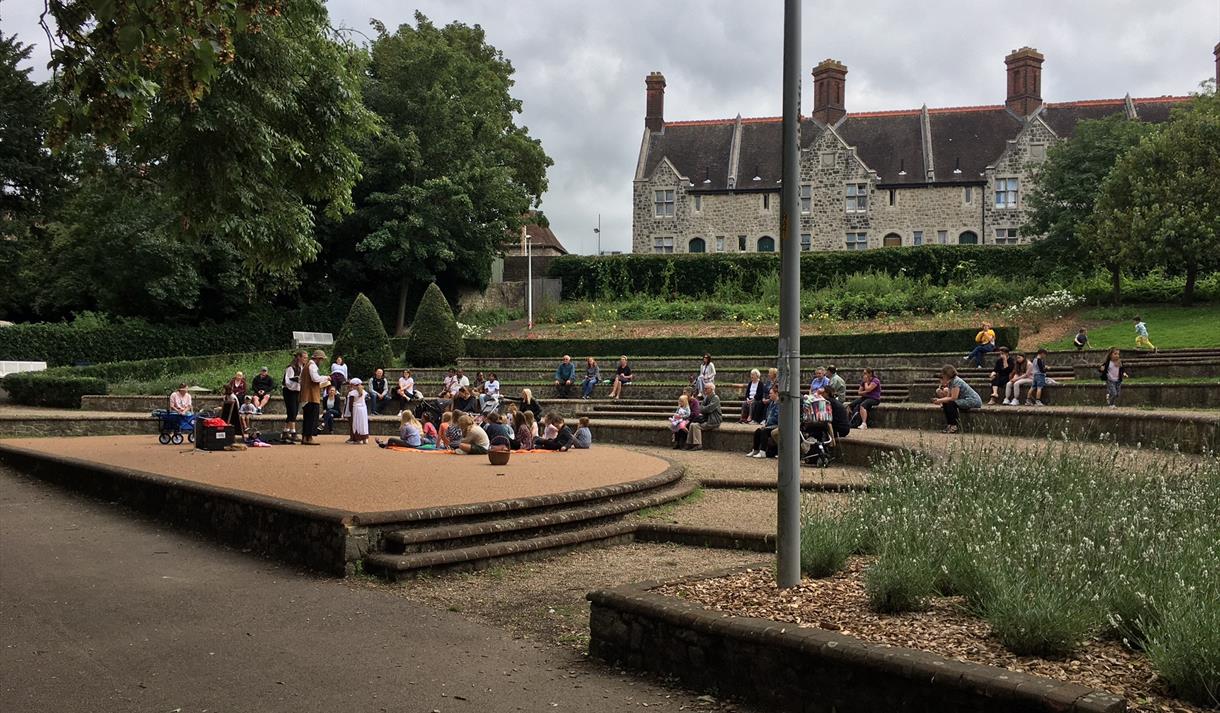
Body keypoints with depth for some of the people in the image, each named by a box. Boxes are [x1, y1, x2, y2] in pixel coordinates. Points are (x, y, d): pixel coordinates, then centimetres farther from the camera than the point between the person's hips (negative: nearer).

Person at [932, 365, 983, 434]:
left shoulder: (956, 381, -21)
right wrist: (939, 400, -11)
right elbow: (949, 396, 4)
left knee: (950, 404, -27)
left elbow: (953, 398, -25)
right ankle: (949, 425, 4)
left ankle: (954, 426, -19)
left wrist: (940, 400, -19)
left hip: (974, 401, -10)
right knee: (945, 404, 2)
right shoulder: (950, 382, 8)